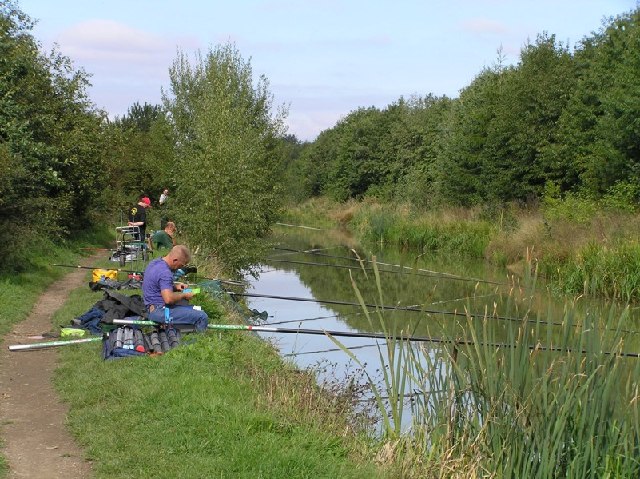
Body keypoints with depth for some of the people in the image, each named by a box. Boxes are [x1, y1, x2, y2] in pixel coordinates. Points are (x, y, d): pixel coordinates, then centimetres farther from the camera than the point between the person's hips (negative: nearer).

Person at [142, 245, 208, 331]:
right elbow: (168, 298, -32)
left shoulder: (155, 263, 7)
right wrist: (184, 295, -14)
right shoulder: (165, 273, -24)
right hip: (159, 311, -11)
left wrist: (175, 286, 10)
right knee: (202, 317, -17)